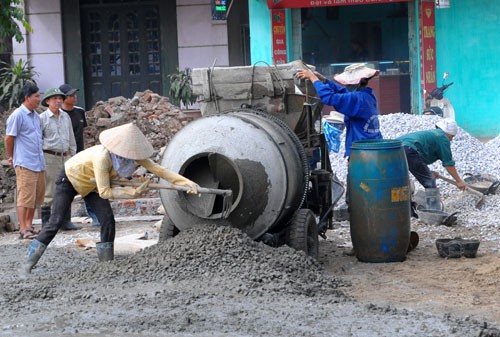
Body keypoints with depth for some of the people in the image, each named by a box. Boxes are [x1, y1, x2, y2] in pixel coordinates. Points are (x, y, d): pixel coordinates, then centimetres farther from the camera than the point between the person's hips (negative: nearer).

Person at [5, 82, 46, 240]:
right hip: (25, 164, -8)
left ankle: (29, 225, 23)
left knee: (36, 197, 12)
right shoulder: (17, 115, -10)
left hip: (39, 163, 8)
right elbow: (9, 139, -6)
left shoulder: (36, 116, 13)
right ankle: (23, 230, -3)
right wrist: (12, 157, 5)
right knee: (25, 197, -6)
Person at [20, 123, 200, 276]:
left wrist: (187, 182, -29)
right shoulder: (103, 157, -41)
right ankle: (27, 263, -3)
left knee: (107, 220, -11)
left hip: (91, 184, 6)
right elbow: (104, 192, -33)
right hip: (70, 178, -6)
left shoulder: (131, 152, -24)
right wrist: (134, 192, -36)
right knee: (55, 222, -11)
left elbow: (157, 169, -22)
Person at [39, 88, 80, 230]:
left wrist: (73, 155, 17)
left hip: (65, 157, 6)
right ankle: (46, 223, 2)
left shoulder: (66, 117, 13)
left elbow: (71, 138, 21)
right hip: (49, 157, -6)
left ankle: (66, 221, 13)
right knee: (49, 191, -4)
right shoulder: (42, 118, -4)